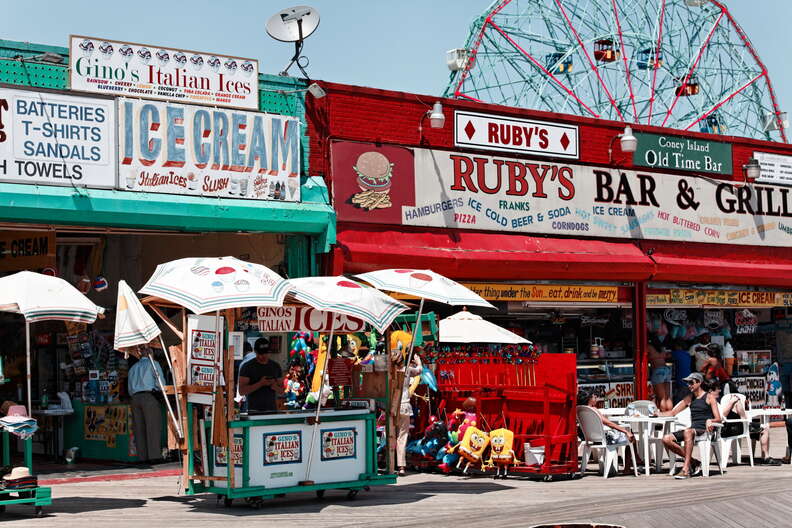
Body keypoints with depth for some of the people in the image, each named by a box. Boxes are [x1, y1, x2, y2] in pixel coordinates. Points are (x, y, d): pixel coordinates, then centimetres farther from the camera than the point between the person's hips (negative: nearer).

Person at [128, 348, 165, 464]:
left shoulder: (133, 368, 24)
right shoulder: (153, 364, 6)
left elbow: (129, 389, 21)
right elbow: (160, 382, -3)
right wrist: (160, 390, 15)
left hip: (135, 398, 5)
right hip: (150, 397, -5)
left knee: (139, 428, 3)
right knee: (153, 427, -8)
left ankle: (142, 457, -2)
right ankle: (154, 455, -16)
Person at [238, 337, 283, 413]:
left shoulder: (275, 366, 11)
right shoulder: (247, 367, -1)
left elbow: (281, 389, 16)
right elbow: (242, 391, -7)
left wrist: (275, 386, -7)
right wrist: (260, 384, -17)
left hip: (272, 410, 3)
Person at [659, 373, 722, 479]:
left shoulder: (710, 397, 5)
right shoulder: (689, 398, 22)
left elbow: (718, 419, -3)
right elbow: (672, 413, 22)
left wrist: (710, 421, -25)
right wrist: (657, 413, 8)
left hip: (705, 430, -7)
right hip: (693, 429, 7)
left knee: (688, 432, -41)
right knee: (666, 439, -17)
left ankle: (686, 469, -43)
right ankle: (693, 462, -8)